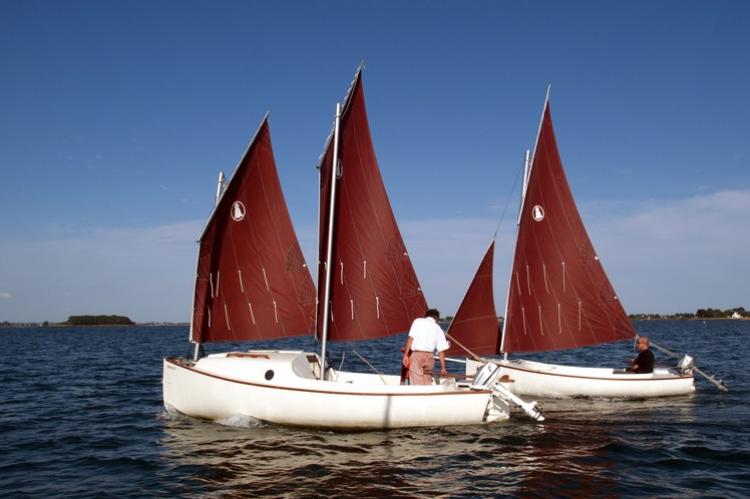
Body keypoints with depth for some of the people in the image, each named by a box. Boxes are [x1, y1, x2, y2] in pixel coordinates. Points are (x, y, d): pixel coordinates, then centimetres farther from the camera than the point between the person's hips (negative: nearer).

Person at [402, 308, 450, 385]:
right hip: (429, 357, 3)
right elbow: (441, 351, 9)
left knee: (417, 383, -7)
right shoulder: (438, 329, 12)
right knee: (427, 383, 14)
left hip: (416, 355, -3)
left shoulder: (418, 321, 5)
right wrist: (443, 368, 15)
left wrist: (405, 355, -4)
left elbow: (411, 338, -6)